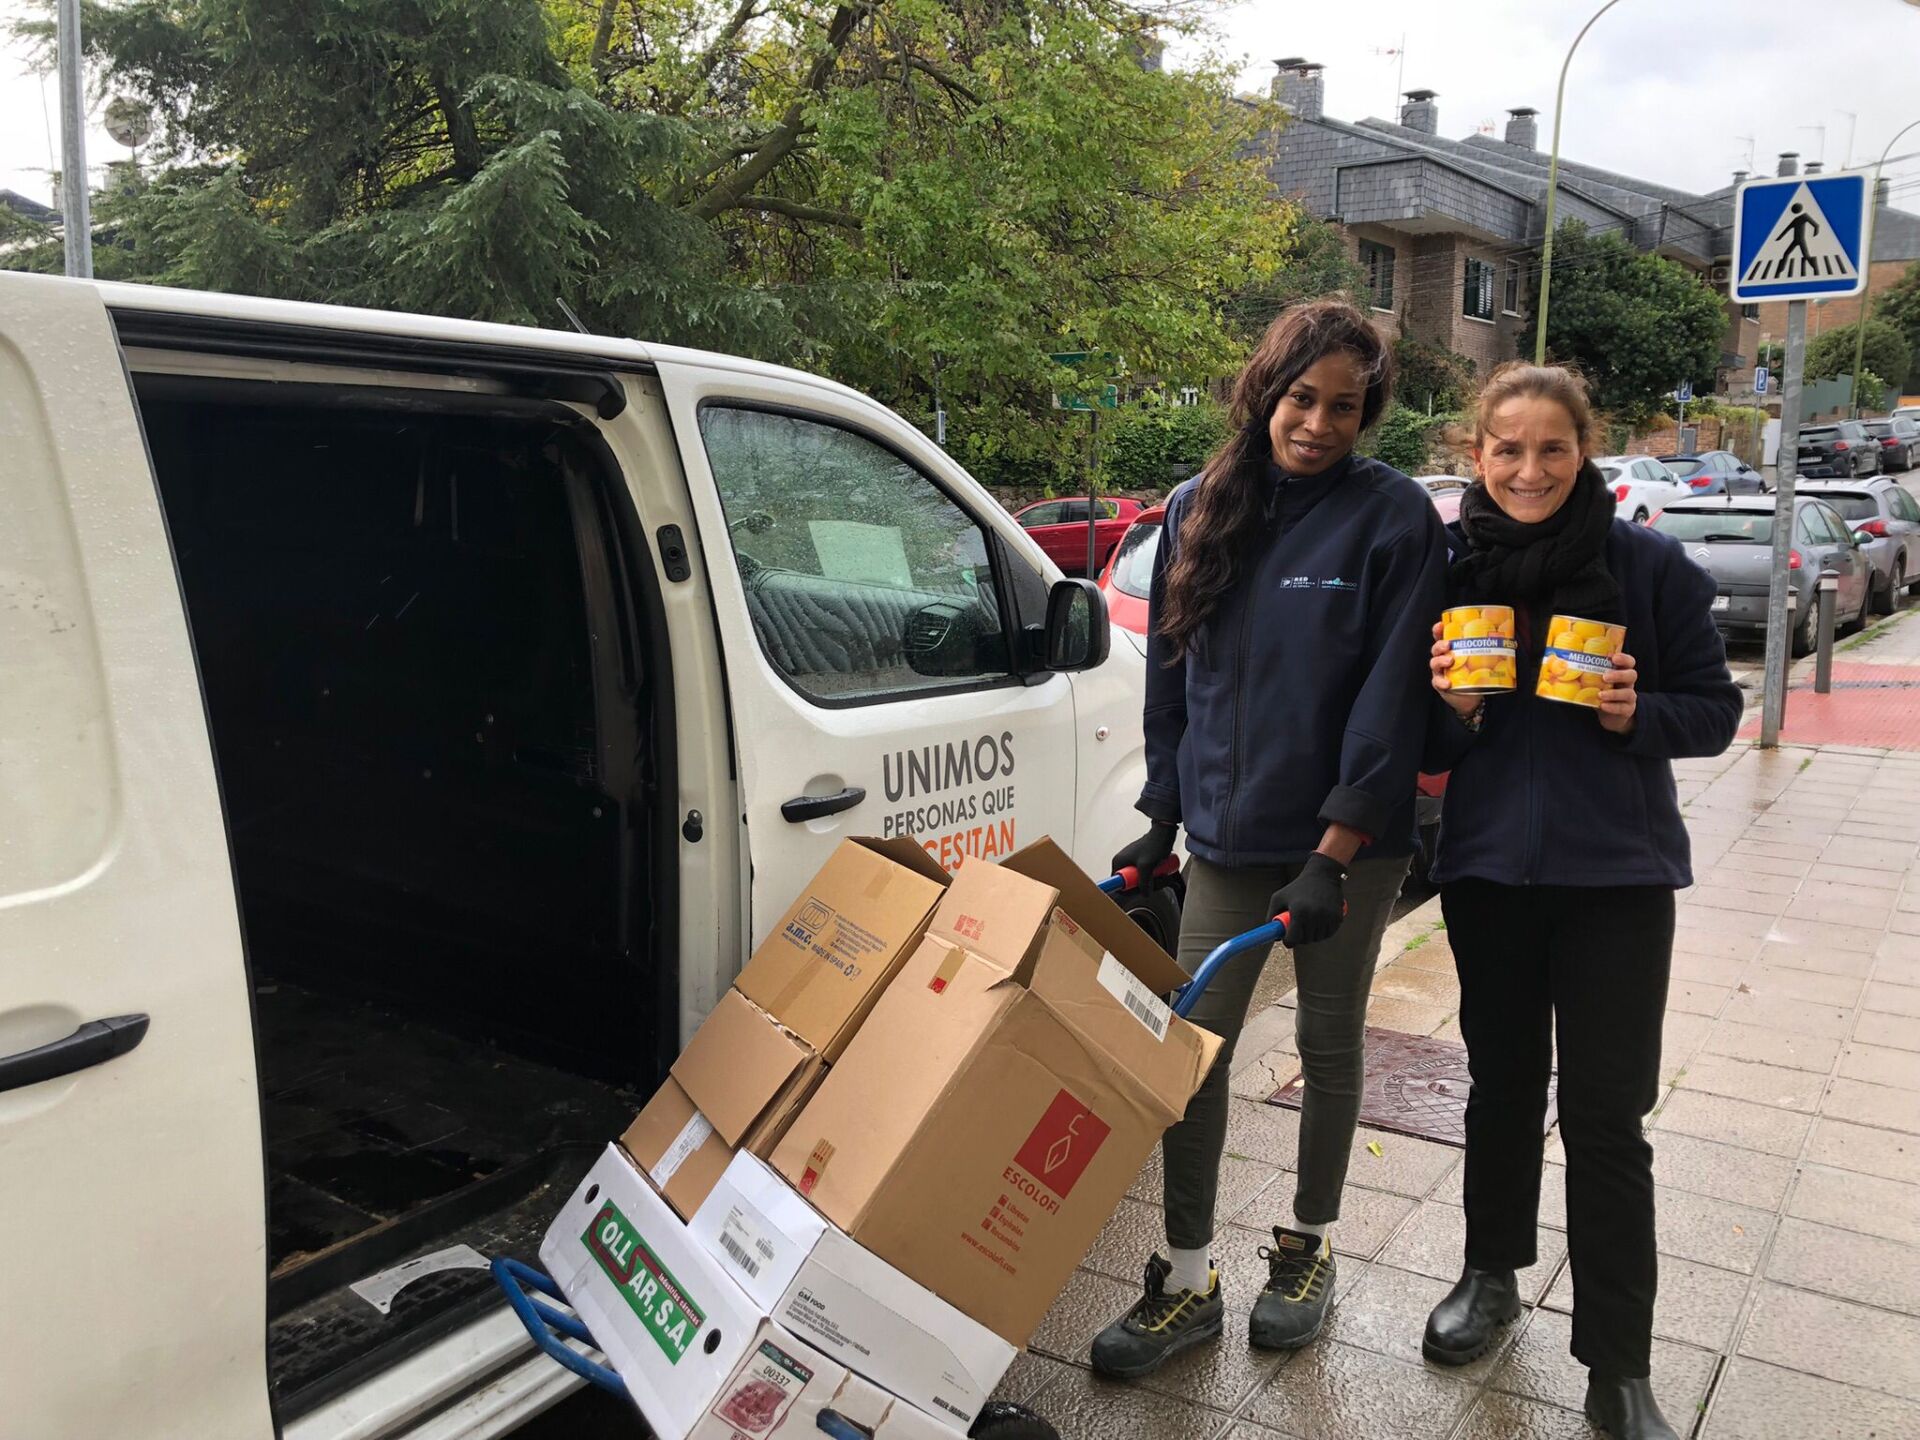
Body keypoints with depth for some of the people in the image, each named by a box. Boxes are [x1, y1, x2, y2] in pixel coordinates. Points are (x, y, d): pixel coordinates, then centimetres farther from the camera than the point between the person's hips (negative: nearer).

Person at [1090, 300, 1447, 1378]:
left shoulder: (1394, 517, -10)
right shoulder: (1200, 511, 3)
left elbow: (1391, 697, -14)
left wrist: (1334, 854, -18)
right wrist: (1162, 817, 8)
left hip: (1349, 842, -3)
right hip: (1225, 838, 4)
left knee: (1329, 1046, 13)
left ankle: (1308, 1246, 34)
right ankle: (1188, 1280, 18)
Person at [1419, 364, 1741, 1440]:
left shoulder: (1649, 564, -6)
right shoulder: (1446, 567, -1)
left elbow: (1715, 709, 0)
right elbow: (1423, 747, 5)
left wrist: (1635, 715, -19)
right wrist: (1454, 711, -16)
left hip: (1617, 875, -2)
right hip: (1486, 867, 2)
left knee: (1606, 1113, 1)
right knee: (1503, 1083, 17)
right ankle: (1493, 1274, 38)